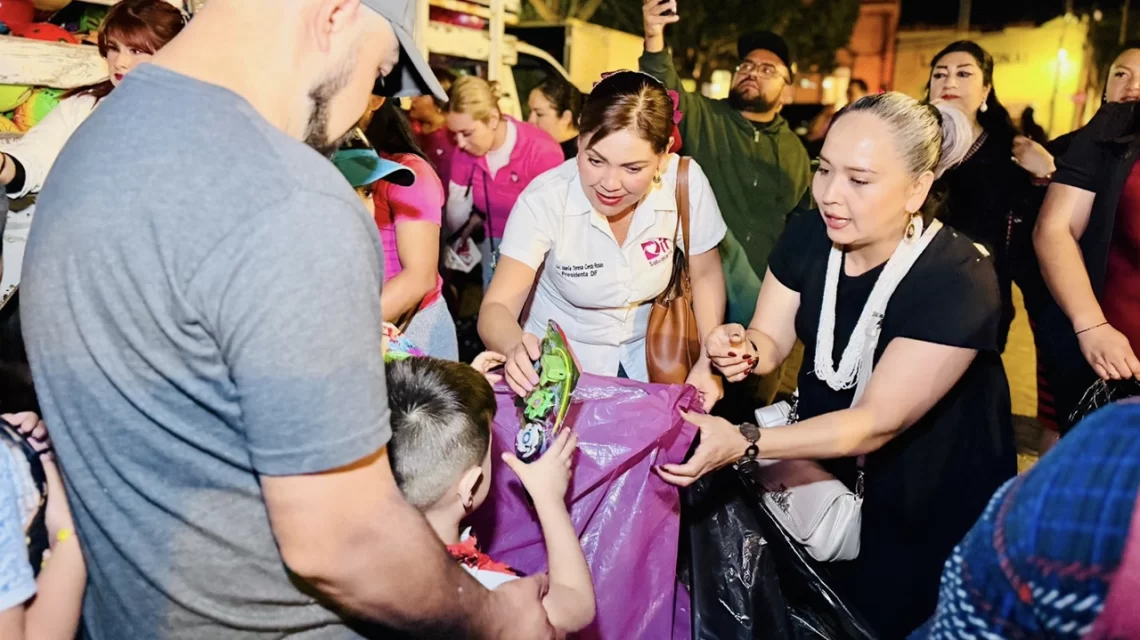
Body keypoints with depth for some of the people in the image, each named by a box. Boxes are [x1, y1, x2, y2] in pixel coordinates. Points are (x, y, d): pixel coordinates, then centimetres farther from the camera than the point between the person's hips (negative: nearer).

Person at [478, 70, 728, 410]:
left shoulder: (685, 182, -23)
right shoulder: (544, 200, -26)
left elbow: (705, 275, -7)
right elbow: (497, 307, -27)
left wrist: (709, 360, -18)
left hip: (645, 364, 4)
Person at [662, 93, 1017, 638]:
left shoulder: (959, 282, -31)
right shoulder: (808, 236, -13)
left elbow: (877, 422, -32)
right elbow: (772, 340, -4)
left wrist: (743, 444, -43)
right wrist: (742, 348, -30)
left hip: (931, 503, -4)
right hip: (824, 474, 5)